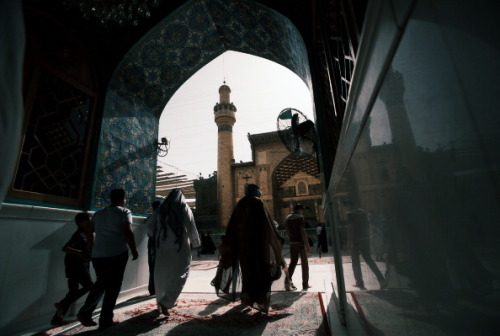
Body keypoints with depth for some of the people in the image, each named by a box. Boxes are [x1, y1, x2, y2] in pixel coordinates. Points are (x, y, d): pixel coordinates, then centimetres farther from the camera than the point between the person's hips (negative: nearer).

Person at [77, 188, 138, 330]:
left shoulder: (98, 213, 14)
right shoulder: (124, 212, -5)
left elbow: (90, 233, 15)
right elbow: (128, 233, -15)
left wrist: (91, 250, 24)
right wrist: (134, 250, -6)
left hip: (98, 255, 6)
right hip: (116, 254, -6)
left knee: (100, 284, 23)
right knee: (113, 287, 5)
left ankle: (85, 312, 15)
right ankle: (105, 320, 10)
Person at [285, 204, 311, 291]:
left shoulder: (287, 218, 9)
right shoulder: (300, 217, -11)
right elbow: (303, 232, -17)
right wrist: (307, 245, -15)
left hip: (292, 243, 5)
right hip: (301, 242, -5)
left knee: (293, 262, 14)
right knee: (304, 263, 7)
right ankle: (305, 284, 13)